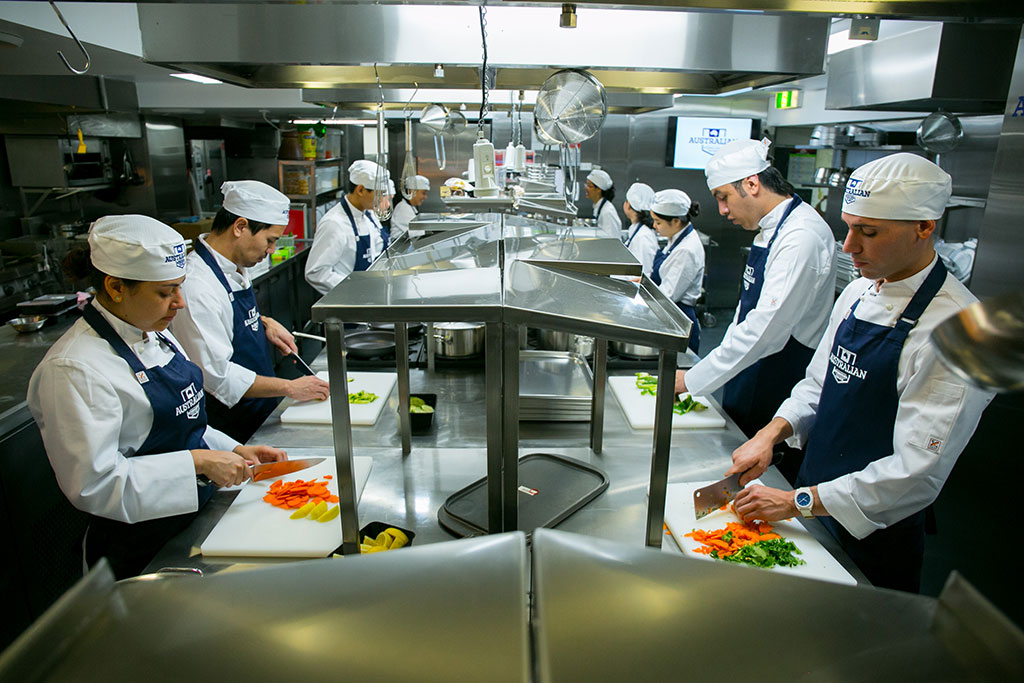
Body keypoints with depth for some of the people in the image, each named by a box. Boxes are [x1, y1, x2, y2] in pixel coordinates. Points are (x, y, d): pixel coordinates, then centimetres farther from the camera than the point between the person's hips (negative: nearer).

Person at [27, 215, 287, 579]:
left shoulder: (155, 335, 6)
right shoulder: (74, 370, -22)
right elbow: (92, 483, -25)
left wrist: (235, 452, 3)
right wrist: (198, 461, -25)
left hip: (197, 516, 8)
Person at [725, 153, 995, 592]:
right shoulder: (859, 293, 1)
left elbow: (918, 472, -26)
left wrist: (799, 502, -23)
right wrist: (770, 435, -7)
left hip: (873, 537, -6)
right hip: (813, 510, 7)